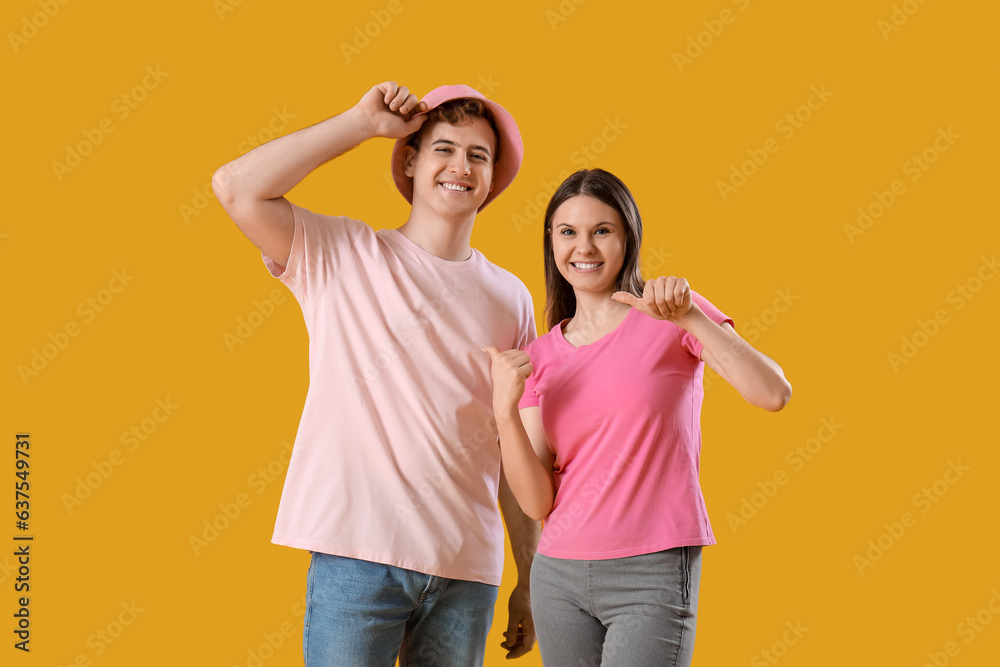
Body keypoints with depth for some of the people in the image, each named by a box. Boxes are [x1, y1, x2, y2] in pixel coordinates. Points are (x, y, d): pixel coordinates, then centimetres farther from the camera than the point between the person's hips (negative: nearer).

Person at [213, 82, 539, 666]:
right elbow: (235, 187, -12)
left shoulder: (510, 298, 11)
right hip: (358, 554, -3)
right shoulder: (344, 255, 3)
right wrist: (363, 122, -6)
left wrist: (530, 580, 12)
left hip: (469, 571, 3)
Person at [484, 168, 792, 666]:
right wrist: (505, 408, -12)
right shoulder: (541, 357, 8)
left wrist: (689, 317, -23)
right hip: (559, 573, 4)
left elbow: (774, 394, -15)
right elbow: (537, 503, 1)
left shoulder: (672, 314, -1)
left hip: (654, 574, -4)